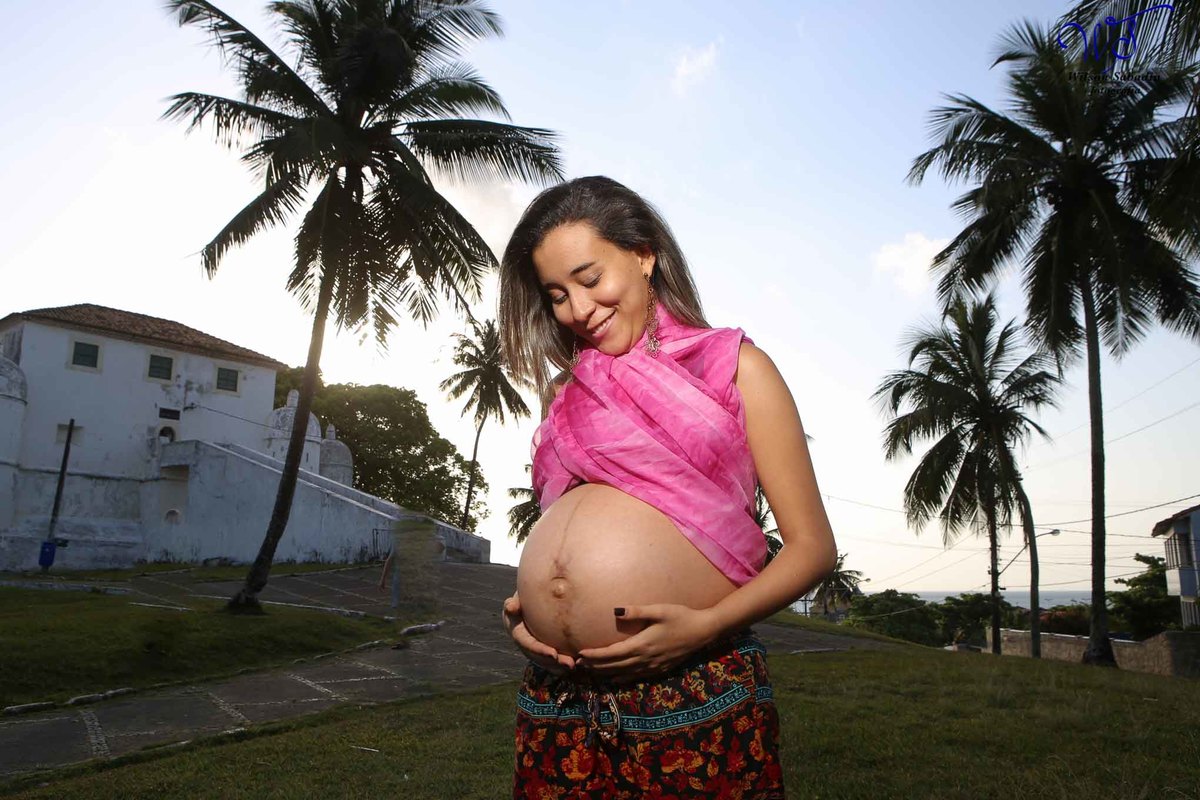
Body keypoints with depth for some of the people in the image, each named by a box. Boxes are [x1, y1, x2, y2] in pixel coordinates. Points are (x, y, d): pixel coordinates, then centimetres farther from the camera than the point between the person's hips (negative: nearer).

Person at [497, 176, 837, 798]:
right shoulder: (568, 398, 15)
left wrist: (706, 624, -14)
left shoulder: (732, 364, 4)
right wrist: (522, 605, 4)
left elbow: (812, 545, 0)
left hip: (694, 696, -4)